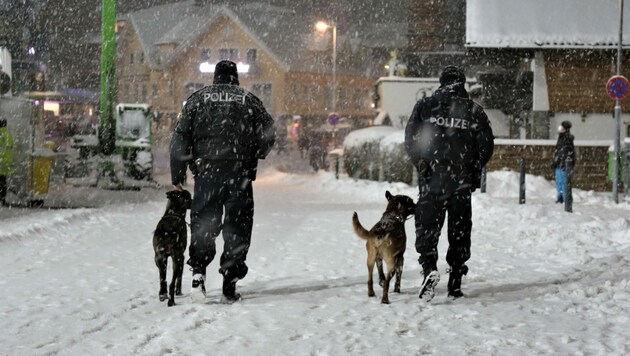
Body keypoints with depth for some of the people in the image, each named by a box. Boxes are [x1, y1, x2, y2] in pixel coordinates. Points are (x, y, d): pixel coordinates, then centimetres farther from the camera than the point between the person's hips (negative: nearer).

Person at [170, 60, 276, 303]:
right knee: (237, 226, 6)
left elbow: (181, 136, 3)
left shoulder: (199, 98, 8)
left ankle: (198, 269, -12)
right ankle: (230, 284, 2)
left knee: (203, 222, 9)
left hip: (207, 171, 0)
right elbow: (269, 133, 5)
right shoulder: (249, 101, 9)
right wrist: (255, 156, 24)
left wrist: (177, 174, 6)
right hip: (240, 173, 0)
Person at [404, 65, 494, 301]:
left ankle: (429, 267, -21)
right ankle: (455, 284, 9)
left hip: (431, 180, -1)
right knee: (459, 232, 9)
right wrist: (474, 170, 11)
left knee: (427, 226, 4)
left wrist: (421, 165, 4)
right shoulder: (474, 111, 1)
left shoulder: (425, 106, 1)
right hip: (462, 183, 1)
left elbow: (411, 139, -3)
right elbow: (486, 144, 0)